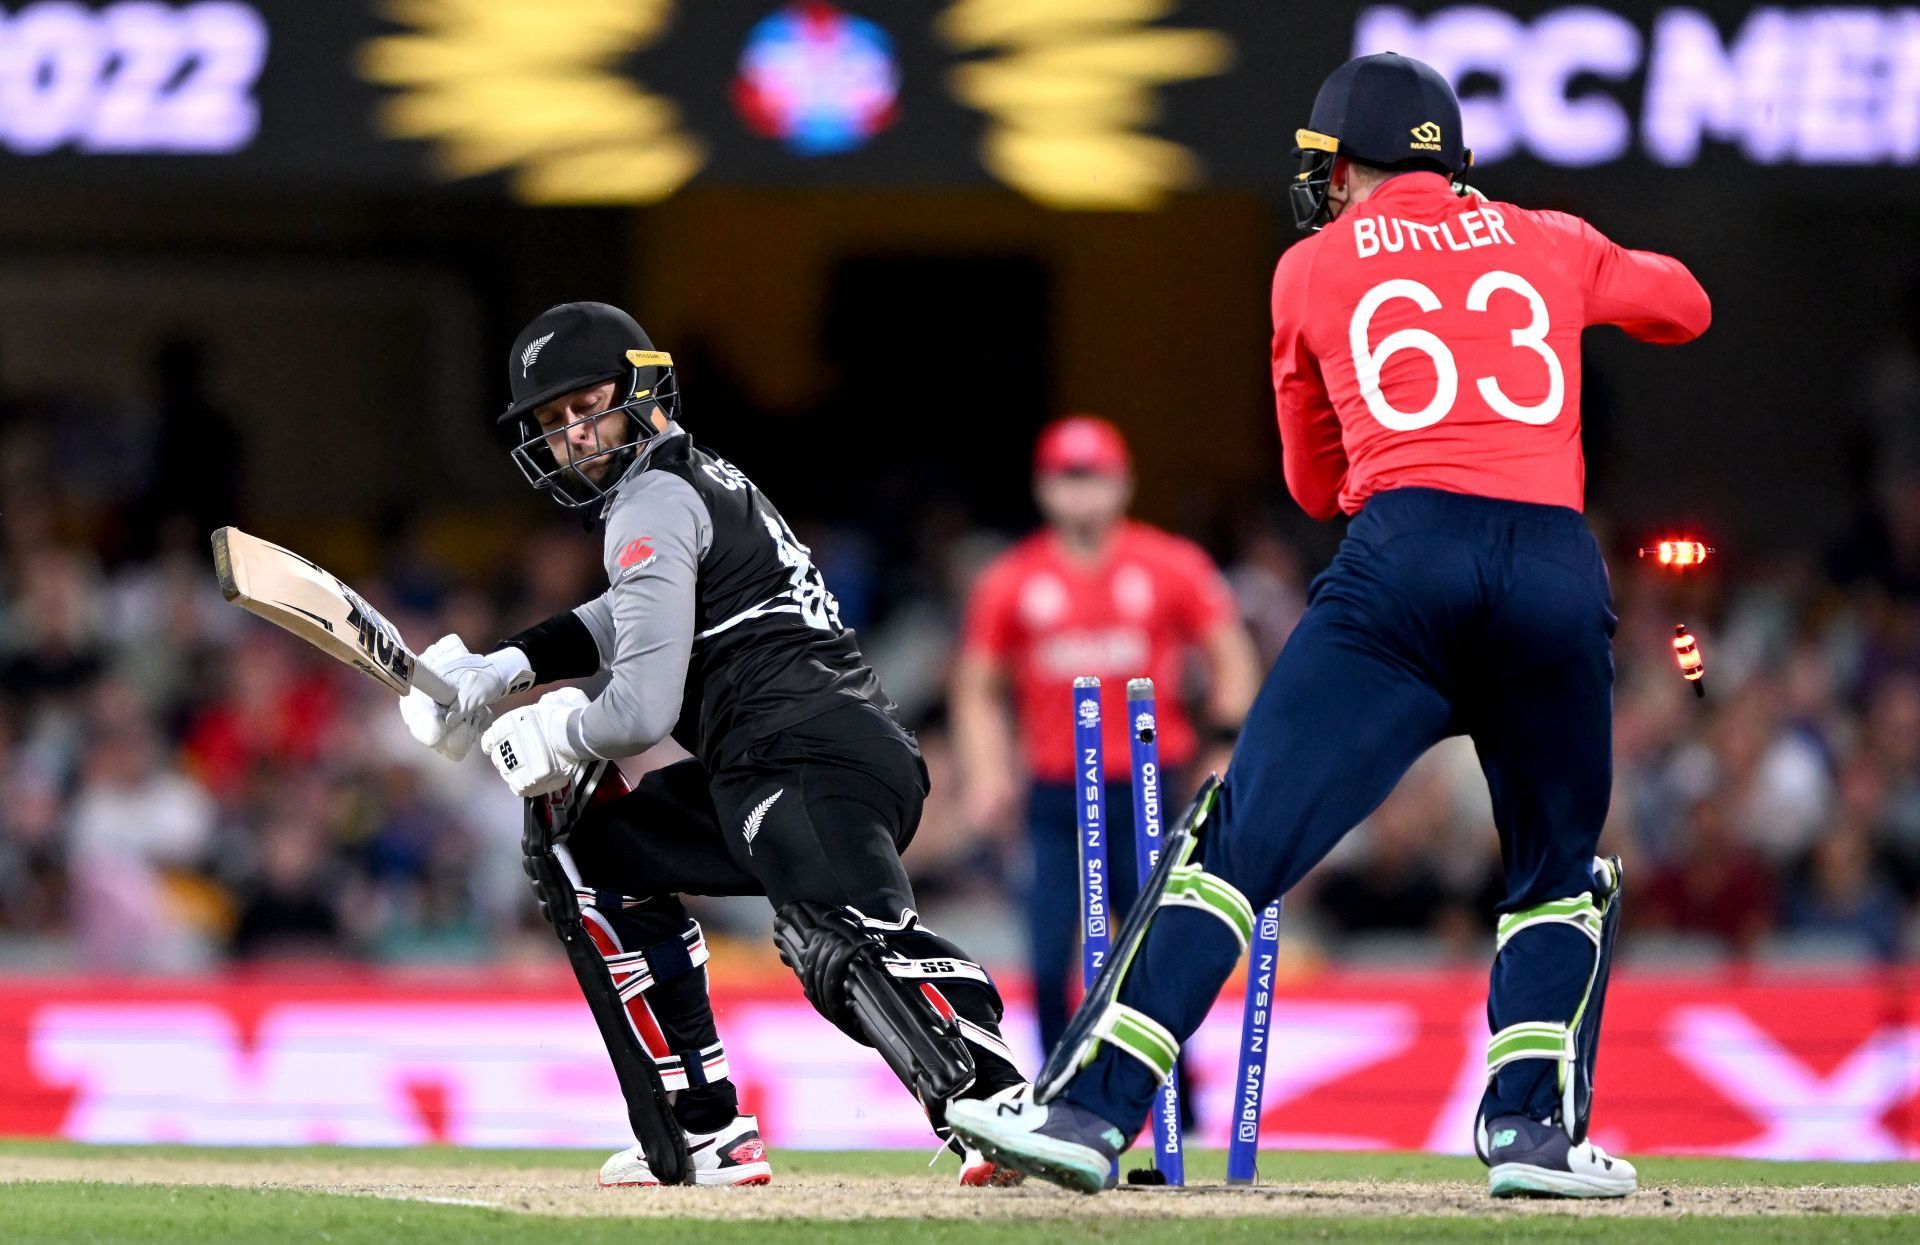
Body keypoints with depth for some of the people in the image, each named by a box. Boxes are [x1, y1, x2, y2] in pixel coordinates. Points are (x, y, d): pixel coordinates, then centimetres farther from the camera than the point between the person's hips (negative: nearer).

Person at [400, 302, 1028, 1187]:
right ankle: (709, 1137, 20)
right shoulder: (704, 484, 28)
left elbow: (642, 711, -9)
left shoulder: (652, 507, -2)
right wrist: (495, 673, 33)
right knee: (605, 858, 27)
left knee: (845, 944, -34)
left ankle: (997, 1108, -59)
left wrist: (550, 741, 10)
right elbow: (635, 619, 44)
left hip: (809, 758, -10)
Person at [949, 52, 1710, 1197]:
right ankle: (1532, 1126, 3)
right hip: (1559, 565, 2)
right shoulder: (1549, 244, 22)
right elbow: (1684, 305, 42)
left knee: (1246, 839, -6)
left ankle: (1096, 1112, -16)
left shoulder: (1315, 268, 18)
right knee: (1562, 874, 20)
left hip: (1403, 554, -2)